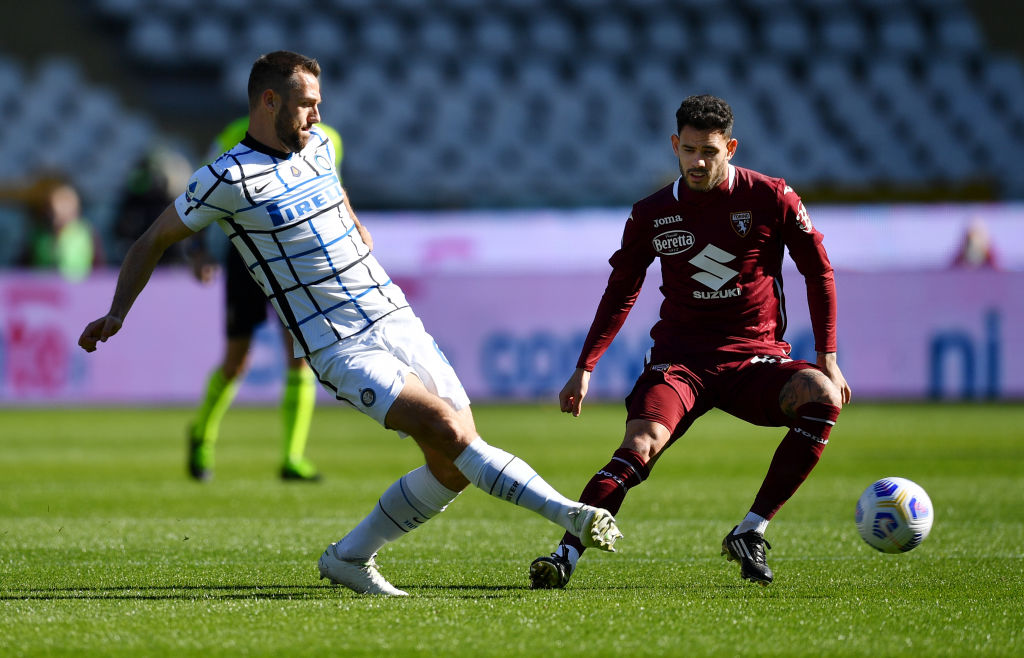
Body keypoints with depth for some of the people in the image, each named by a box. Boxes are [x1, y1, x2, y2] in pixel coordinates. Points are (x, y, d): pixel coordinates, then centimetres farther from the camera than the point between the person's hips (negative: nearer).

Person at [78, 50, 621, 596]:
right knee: (449, 431, -24)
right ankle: (568, 514, -24)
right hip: (341, 348, -7)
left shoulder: (317, 146, 11)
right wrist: (117, 313, -5)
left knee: (453, 467, 1)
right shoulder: (228, 178, -8)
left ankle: (350, 557, 16)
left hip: (397, 320, 7)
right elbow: (154, 240, 1)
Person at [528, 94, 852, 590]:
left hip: (755, 357, 0)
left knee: (821, 397, -30)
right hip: (679, 357, 0)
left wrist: (827, 358, 1)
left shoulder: (771, 198, -3)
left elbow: (818, 273, 6)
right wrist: (585, 368, 11)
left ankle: (749, 534, -21)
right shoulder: (652, 214, 2)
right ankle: (566, 554, -32)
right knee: (639, 446, -28)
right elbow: (621, 291, 16)